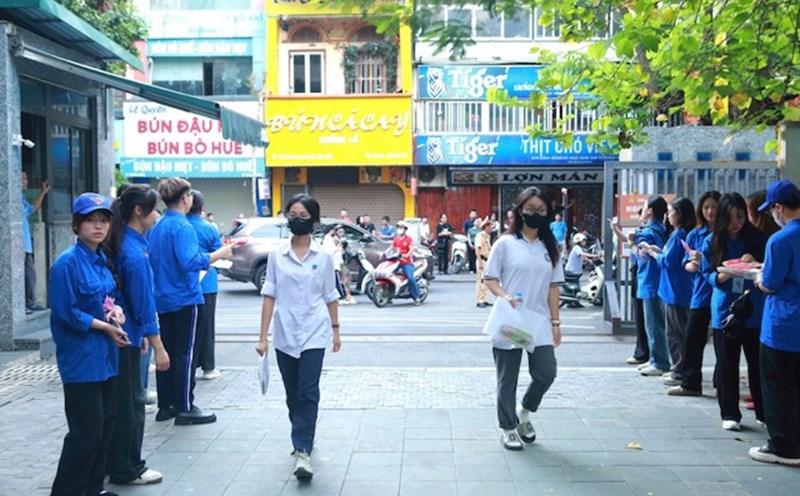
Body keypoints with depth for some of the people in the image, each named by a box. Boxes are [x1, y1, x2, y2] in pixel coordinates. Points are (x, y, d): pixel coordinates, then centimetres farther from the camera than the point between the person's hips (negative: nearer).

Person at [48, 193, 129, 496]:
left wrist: (116, 310, -3)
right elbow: (67, 314, -17)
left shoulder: (101, 260, 8)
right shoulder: (67, 263, -15)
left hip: (105, 354, 8)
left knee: (106, 423, 14)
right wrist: (106, 326, -14)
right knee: (86, 431, -4)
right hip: (81, 358, -8)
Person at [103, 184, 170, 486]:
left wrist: (140, 332, 20)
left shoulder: (124, 244, 7)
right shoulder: (135, 253, -21)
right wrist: (158, 347, -16)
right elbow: (144, 303, -21)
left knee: (121, 401, 18)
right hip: (126, 337, -9)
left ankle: (114, 462, 30)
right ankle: (127, 469, 15)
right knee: (130, 402, 3)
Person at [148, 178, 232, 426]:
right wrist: (219, 254, -19)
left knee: (166, 352, 13)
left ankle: (166, 406, 21)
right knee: (184, 353, -2)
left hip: (163, 299, 8)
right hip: (185, 298, -8)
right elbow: (191, 261, -28)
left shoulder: (156, 227, 9)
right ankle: (185, 409, 3)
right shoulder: (182, 226, -16)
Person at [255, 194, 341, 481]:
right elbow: (269, 296, 0)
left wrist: (335, 330, 12)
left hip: (314, 334, -2)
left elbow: (330, 297, 8)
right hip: (284, 335, 2)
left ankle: (302, 452, -9)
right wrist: (263, 337, -3)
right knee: (292, 394, 13)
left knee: (308, 393, -9)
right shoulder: (277, 256, 1)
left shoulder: (323, 257, 1)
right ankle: (302, 440, 32)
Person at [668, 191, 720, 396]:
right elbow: (687, 265, 7)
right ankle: (689, 383, 13)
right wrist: (693, 264, -15)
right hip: (701, 293, 3)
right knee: (693, 337, 5)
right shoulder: (694, 235, 8)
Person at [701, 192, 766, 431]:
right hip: (725, 311, 0)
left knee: (758, 363, 5)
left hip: (754, 311, 0)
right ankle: (730, 414, 17)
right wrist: (723, 275, -19)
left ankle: (764, 413, 20)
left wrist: (756, 265, -15)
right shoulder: (712, 241, 1)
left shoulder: (757, 239, 2)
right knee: (727, 365, 5)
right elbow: (708, 275, 2)